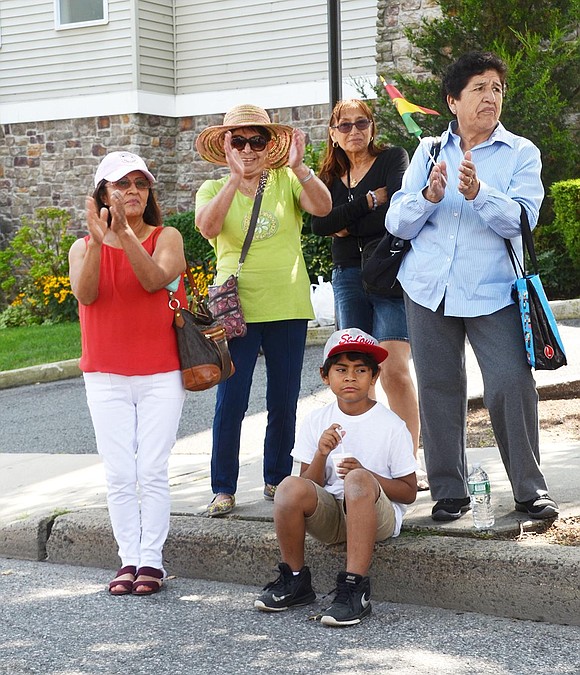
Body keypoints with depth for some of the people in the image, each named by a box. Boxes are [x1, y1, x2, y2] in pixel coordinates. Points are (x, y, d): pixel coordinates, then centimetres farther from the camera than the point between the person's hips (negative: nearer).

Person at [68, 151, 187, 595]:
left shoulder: (167, 238, 1)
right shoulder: (84, 247, 6)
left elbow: (155, 280, -18)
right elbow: (85, 294, -13)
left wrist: (125, 234, -28)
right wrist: (98, 241, -24)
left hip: (162, 373, -2)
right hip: (107, 377, 2)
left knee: (153, 471, -3)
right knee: (119, 475, 0)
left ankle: (152, 559, 3)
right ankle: (129, 559, 7)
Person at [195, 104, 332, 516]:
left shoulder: (286, 181, 3)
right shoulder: (213, 190, 2)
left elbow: (323, 207, -16)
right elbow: (207, 227, -20)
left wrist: (298, 166, -31)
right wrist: (235, 175, -28)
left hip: (288, 308, 1)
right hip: (235, 308, -1)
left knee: (284, 402, 9)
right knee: (230, 402, -5)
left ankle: (277, 479, 24)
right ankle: (224, 489, 6)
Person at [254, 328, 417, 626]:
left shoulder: (392, 426, -3)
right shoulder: (317, 421, 6)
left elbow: (409, 492, -3)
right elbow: (310, 484, 4)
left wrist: (366, 475, -19)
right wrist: (321, 454, -16)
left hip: (377, 515, -3)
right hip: (329, 515, 3)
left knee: (358, 480, -35)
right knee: (290, 487, -27)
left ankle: (354, 588, -36)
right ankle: (294, 580, -7)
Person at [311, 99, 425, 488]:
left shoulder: (393, 159, 6)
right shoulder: (330, 178, 17)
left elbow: (397, 211, -11)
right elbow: (319, 224, -1)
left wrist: (348, 226, -2)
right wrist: (370, 200, -8)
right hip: (348, 278, 5)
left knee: (394, 370, -16)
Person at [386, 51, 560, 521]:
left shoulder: (521, 153, 3)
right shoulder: (429, 152, 11)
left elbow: (521, 219, -13)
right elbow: (397, 223, 4)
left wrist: (478, 193, -29)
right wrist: (428, 196, -15)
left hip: (493, 290, -3)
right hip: (430, 288, 3)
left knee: (512, 385, -10)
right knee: (438, 389, 5)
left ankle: (531, 490, 3)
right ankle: (449, 491, 16)